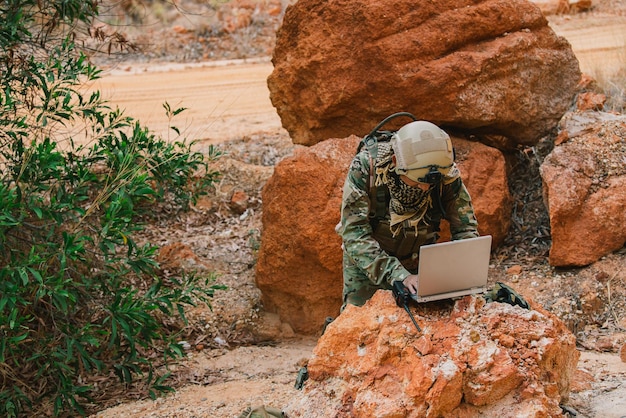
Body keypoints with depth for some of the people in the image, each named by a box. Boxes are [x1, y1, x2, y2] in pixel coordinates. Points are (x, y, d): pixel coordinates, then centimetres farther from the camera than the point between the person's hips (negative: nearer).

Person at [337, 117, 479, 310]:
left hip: (417, 262, 2)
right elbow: (355, 234, -36)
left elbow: (466, 229, -14)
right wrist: (399, 275, -46)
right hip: (366, 262, -2)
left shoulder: (446, 174, -23)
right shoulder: (365, 166, -31)